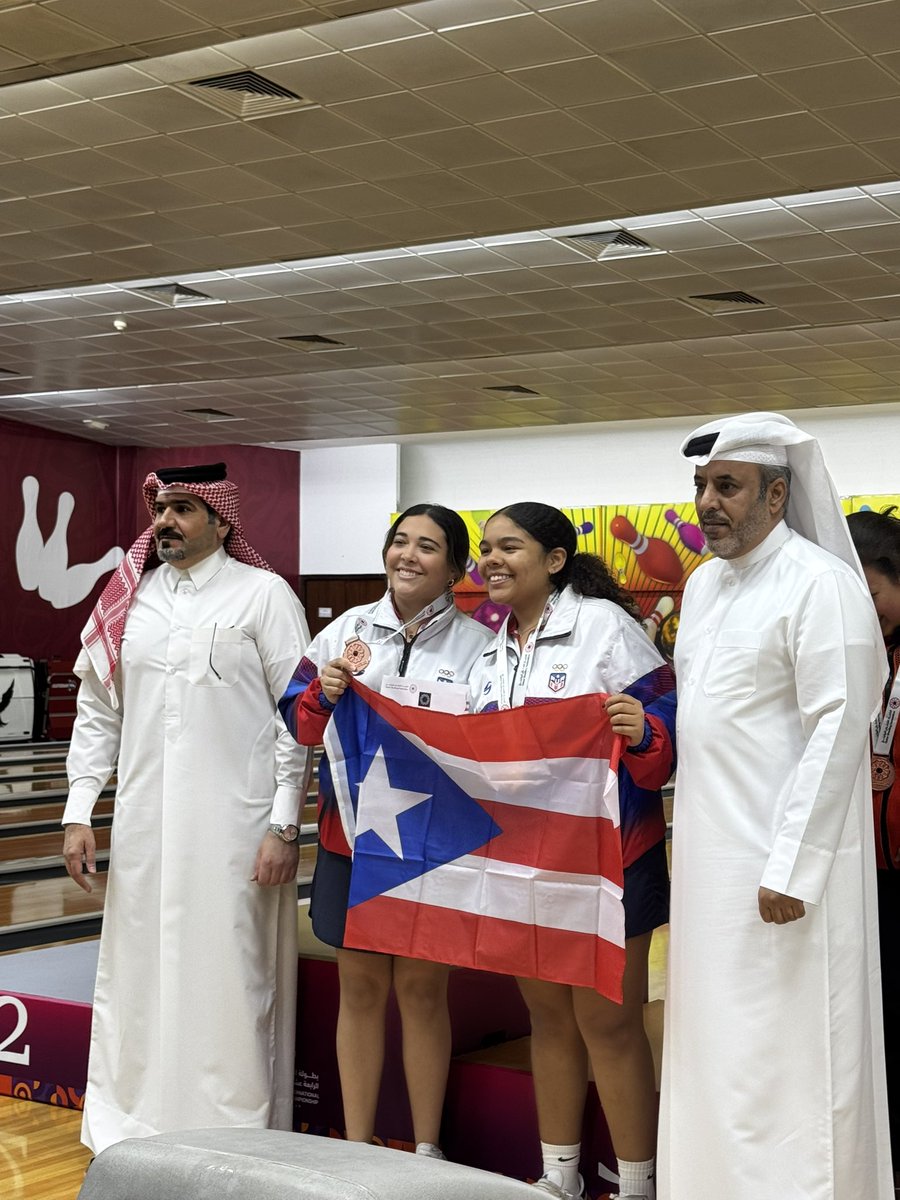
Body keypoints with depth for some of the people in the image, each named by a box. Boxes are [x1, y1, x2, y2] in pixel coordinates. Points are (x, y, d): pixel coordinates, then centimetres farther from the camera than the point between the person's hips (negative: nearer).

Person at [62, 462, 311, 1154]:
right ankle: (131, 1129, 23)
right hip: (144, 825, 4)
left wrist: (284, 826, -10)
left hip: (234, 826, -4)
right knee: (138, 974, 10)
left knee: (229, 980, 0)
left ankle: (237, 1137, 13)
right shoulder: (129, 599, 11)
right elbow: (98, 712, 14)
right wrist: (79, 812, 7)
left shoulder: (263, 594, -2)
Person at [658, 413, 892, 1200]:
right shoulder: (704, 582, 13)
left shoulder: (820, 584, -12)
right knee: (715, 1047, 14)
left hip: (783, 857, -8)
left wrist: (792, 867, -20)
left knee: (784, 1056, -3)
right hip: (711, 854, 8)